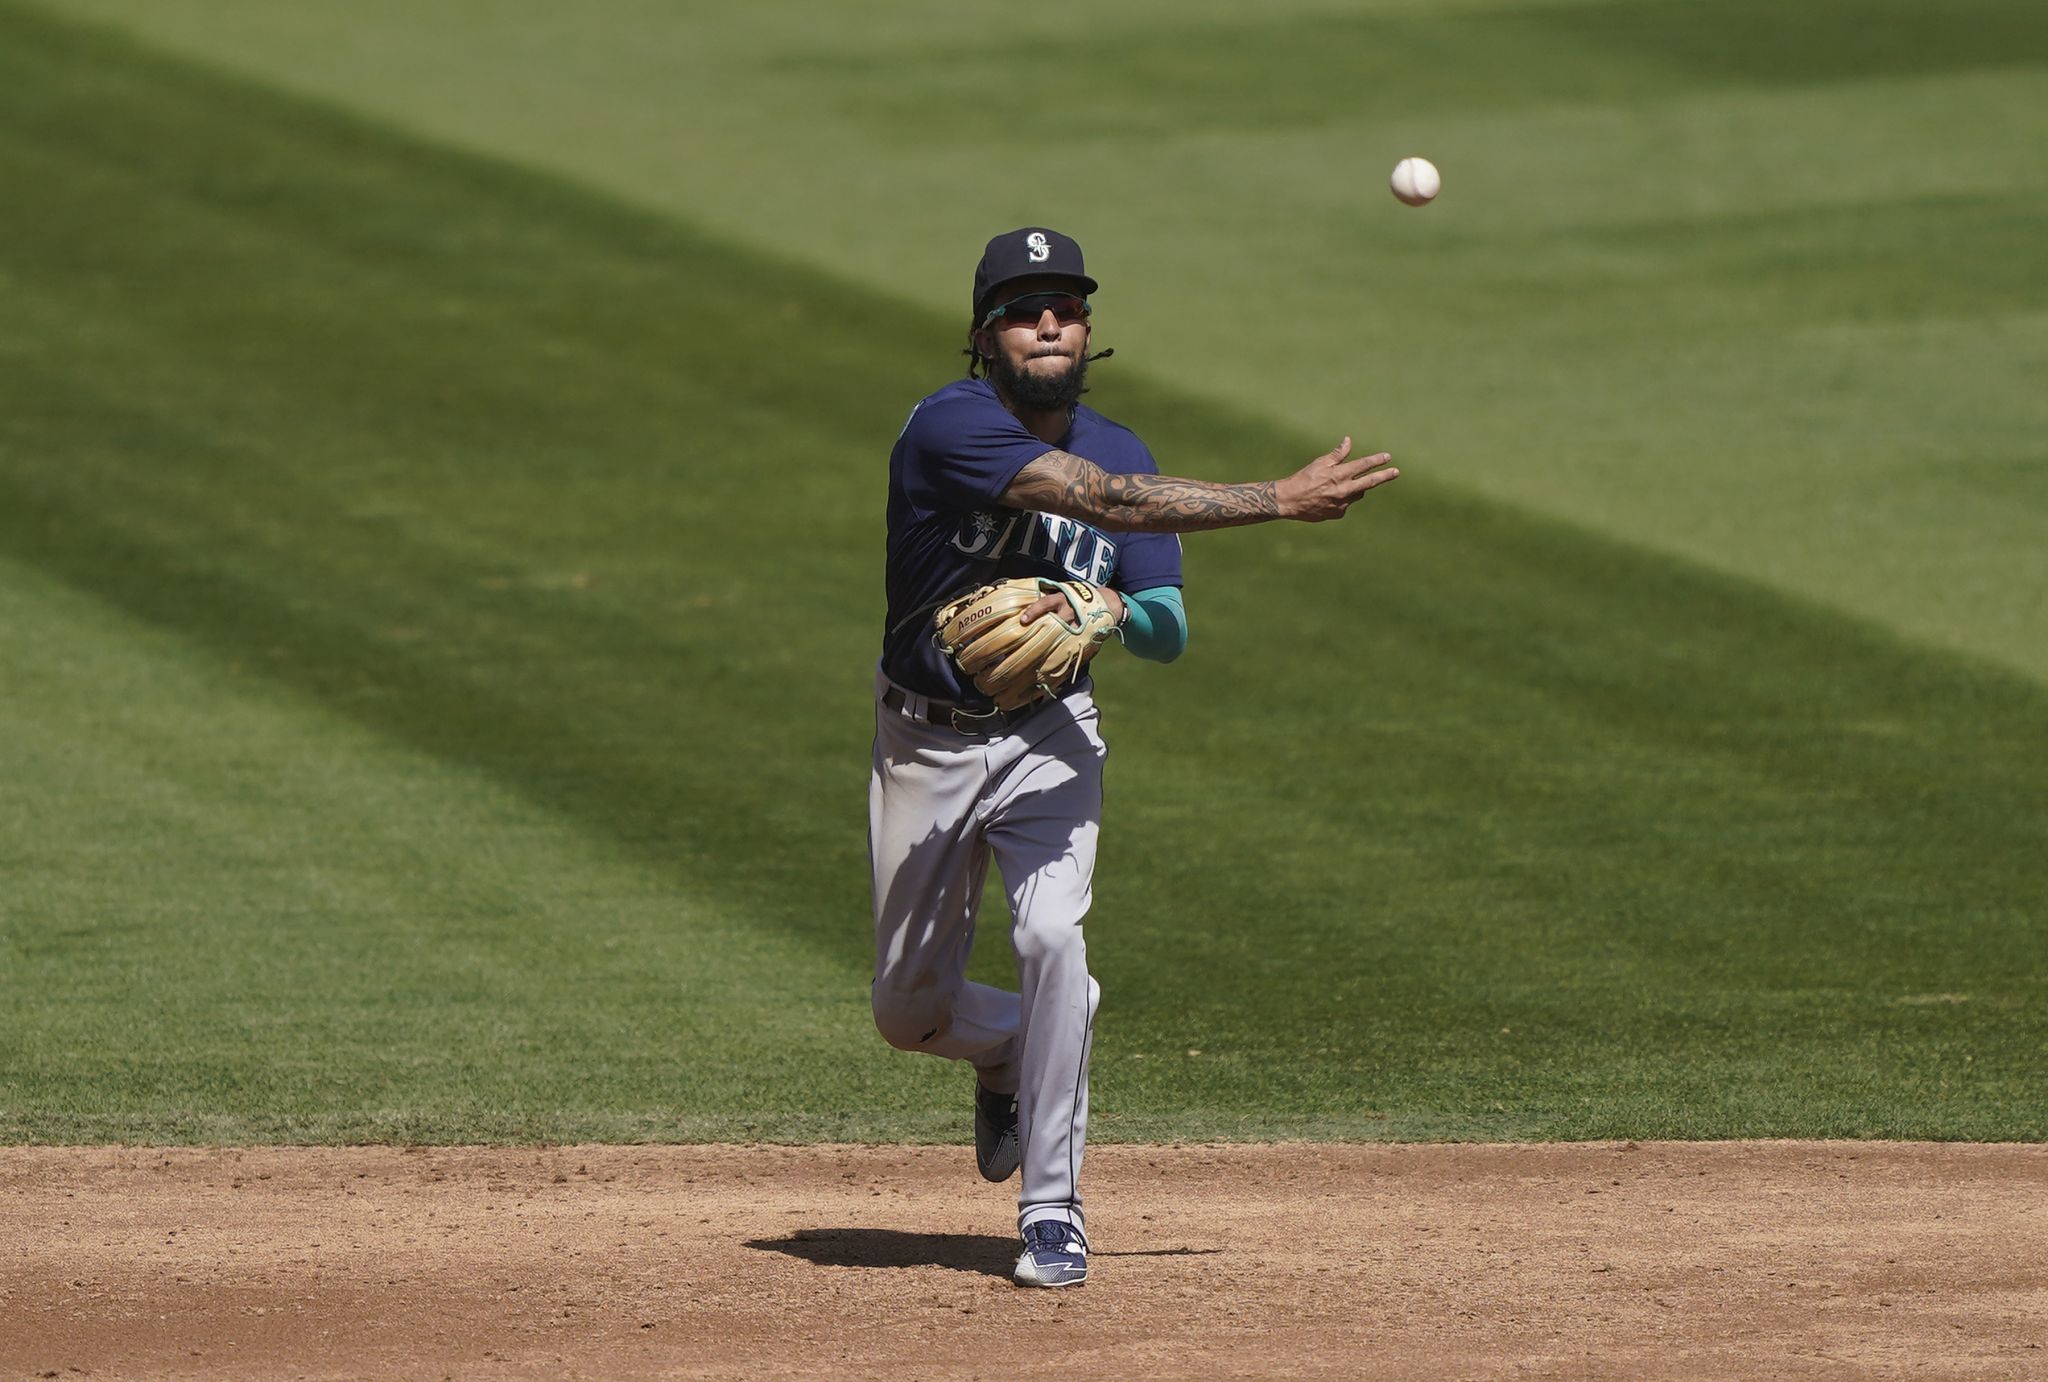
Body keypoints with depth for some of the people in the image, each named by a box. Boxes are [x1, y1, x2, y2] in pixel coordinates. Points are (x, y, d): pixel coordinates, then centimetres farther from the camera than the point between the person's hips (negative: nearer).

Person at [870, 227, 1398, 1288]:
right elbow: (1105, 501, -30)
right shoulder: (949, 426, -19)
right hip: (927, 741, -1)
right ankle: (1012, 1057, 43)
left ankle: (1052, 1212, -14)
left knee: (1051, 936, -24)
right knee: (909, 1010, 6)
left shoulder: (1118, 448, 1)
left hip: (1049, 738, 1)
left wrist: (1103, 608, -23)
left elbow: (1169, 631, 1)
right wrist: (1279, 502, -34)